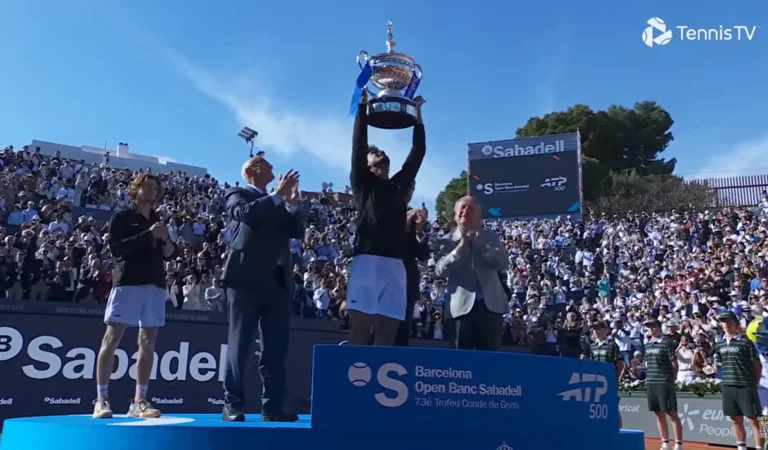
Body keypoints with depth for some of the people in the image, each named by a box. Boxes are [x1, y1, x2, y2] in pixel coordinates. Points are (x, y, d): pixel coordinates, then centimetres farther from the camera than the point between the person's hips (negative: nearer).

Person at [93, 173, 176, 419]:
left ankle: (139, 401, 7)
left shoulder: (159, 222, 18)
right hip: (128, 283, -5)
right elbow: (116, 248, -10)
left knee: (147, 342, 3)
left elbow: (169, 253, 18)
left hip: (155, 285, 5)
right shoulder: (122, 218, 4)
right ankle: (101, 399, -1)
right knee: (112, 339, -6)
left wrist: (166, 244, -4)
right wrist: (148, 235, -15)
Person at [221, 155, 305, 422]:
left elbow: (297, 231, 11)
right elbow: (245, 213, -17)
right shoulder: (237, 195, 6)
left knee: (276, 347, 3)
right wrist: (278, 195, -15)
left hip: (278, 282, 5)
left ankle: (272, 406, 7)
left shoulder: (279, 203, 22)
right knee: (239, 345, 1)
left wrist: (292, 203, -2)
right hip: (246, 279, -5)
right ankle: (232, 404, 7)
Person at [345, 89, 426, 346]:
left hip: (395, 264, 4)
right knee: (359, 333, -8)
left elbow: (418, 152, 24)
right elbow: (358, 144, 6)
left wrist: (417, 114, 25)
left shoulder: (400, 185, 24)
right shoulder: (363, 183, 14)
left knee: (387, 336, 0)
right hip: (367, 261, -3)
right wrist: (363, 105, 7)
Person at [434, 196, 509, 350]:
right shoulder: (447, 241, 4)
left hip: (491, 304, 2)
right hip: (462, 306, -1)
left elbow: (503, 263, -2)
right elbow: (440, 270, -9)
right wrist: (460, 247, -16)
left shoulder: (490, 237, 11)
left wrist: (481, 244, -11)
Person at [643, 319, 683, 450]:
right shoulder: (647, 345, 13)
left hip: (664, 383, -6)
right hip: (650, 383, 6)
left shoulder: (666, 343, -6)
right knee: (659, 414, 10)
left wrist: (672, 379, -3)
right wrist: (649, 378, 11)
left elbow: (674, 363, -6)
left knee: (672, 414, -2)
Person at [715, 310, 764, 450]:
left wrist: (754, 382, -5)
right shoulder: (719, 344, 11)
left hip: (745, 386, -5)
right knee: (736, 420, 10)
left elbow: (757, 365, -2)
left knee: (753, 419, -4)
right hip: (727, 386, 5)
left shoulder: (745, 342, -4)